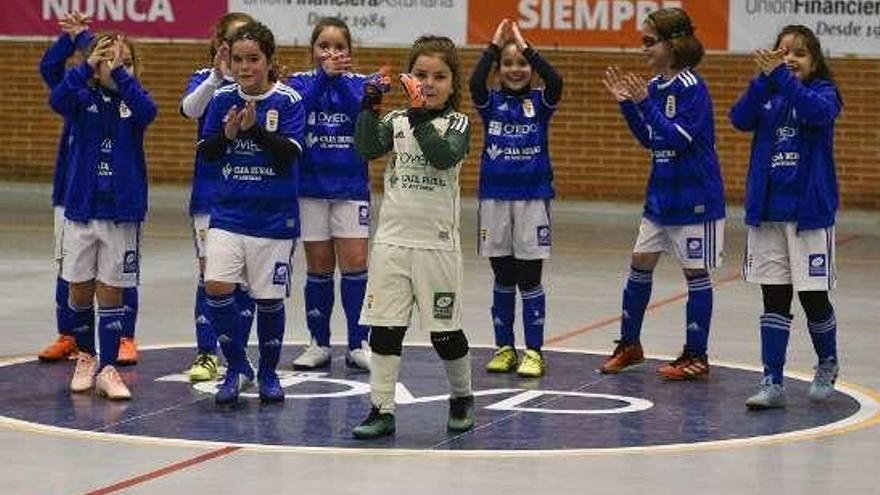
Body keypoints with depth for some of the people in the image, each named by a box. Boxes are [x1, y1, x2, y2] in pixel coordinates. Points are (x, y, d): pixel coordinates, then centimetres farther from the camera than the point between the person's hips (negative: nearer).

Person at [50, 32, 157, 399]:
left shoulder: (132, 103, 0)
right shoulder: (84, 99, -1)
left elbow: (148, 110, -24)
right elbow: (57, 100, -22)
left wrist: (121, 74, -26)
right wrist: (87, 66, -28)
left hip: (122, 213, -1)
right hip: (81, 210, 1)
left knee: (111, 291, 2)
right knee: (80, 289, 9)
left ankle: (107, 368, 7)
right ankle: (85, 357, 28)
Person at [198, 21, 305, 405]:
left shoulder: (288, 101, -6)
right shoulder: (222, 99, 3)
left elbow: (288, 154, -14)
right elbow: (206, 153, 3)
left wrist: (254, 128, -25)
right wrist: (227, 134, -16)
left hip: (274, 218, -2)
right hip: (227, 212, 2)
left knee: (269, 298, 5)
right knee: (216, 287, -13)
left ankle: (268, 373, 25)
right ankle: (236, 366, 5)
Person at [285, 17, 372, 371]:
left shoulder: (360, 83, 1)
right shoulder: (301, 82, 1)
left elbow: (363, 112, -19)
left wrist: (340, 78, -32)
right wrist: (324, 75, -32)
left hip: (351, 186, 0)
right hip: (311, 186, 0)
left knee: (354, 263, -4)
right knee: (319, 266, 5)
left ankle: (358, 345, 3)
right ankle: (320, 344, 15)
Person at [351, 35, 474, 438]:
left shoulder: (457, 124, -1)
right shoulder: (395, 121, 6)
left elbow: (444, 157, -21)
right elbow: (366, 149, -11)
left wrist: (419, 118, -28)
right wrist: (369, 105, -19)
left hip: (437, 242, -2)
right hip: (392, 239, 2)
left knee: (444, 330, 5)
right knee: (384, 327, 0)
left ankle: (462, 397, 28)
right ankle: (382, 409, 5)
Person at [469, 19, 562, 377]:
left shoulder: (540, 102, 1)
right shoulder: (490, 102, 3)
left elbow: (555, 82, -20)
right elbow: (474, 83, -18)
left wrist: (525, 46, -18)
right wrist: (494, 45, -16)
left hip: (533, 197, -2)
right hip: (494, 198, 2)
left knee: (529, 278, 0)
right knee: (502, 278, 9)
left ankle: (534, 352, 4)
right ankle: (504, 348, 17)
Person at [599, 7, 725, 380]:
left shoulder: (692, 88, -17)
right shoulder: (655, 86, 6)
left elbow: (677, 139, -23)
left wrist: (644, 103, -26)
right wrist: (626, 103, 3)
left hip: (694, 198, -8)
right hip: (661, 195, 8)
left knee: (695, 273, 1)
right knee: (640, 263, 11)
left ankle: (696, 356, 9)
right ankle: (629, 345, 23)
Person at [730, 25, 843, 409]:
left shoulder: (824, 92, -2)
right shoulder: (767, 95, 7)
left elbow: (819, 111, -25)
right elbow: (740, 119, -11)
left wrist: (781, 75, -33)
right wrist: (765, 77, -22)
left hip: (810, 212, -3)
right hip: (767, 212, 3)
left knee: (814, 297, 2)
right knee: (774, 298, 4)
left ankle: (827, 365, 27)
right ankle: (772, 382, 6)